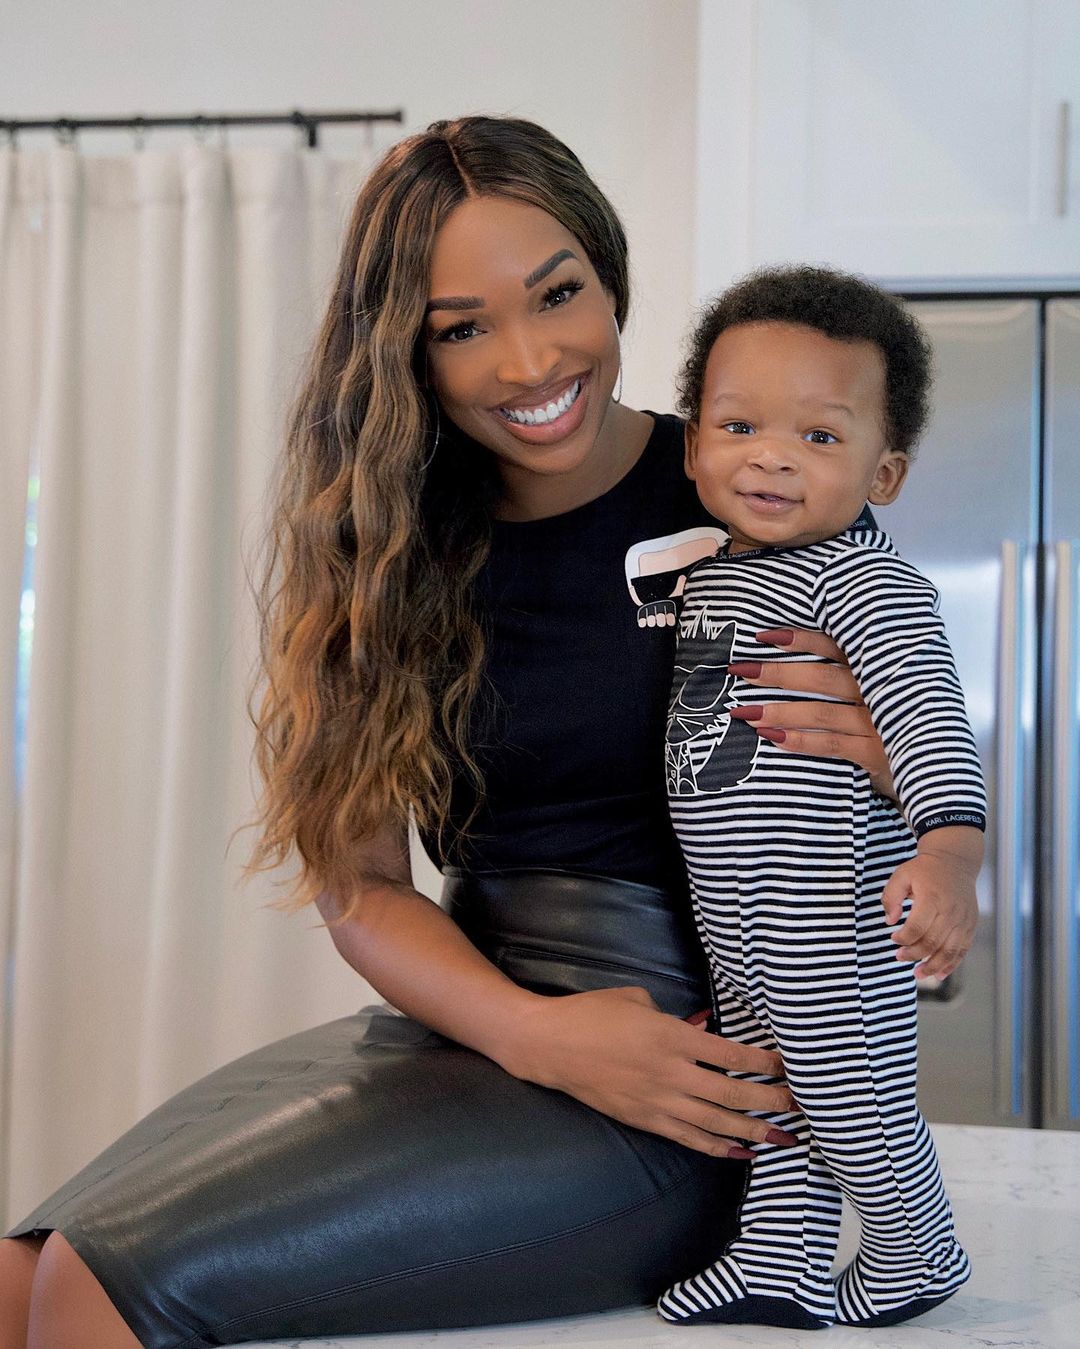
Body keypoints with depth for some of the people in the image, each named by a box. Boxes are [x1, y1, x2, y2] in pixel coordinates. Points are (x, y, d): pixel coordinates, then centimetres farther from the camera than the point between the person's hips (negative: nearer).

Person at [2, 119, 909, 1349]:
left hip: (691, 1052, -4)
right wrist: (539, 1033, -16)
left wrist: (874, 749, -19)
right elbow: (358, 880, 2)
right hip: (457, 1023, 4)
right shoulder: (384, 549, 6)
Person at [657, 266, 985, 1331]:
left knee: (852, 1104, 8)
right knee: (773, 1098, 19)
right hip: (735, 924, 8)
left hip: (833, 922, -8)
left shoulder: (864, 583, -18)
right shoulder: (709, 574, 9)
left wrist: (948, 846, -42)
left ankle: (916, 1262, 31)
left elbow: (928, 714, -30)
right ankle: (777, 1264, 32)